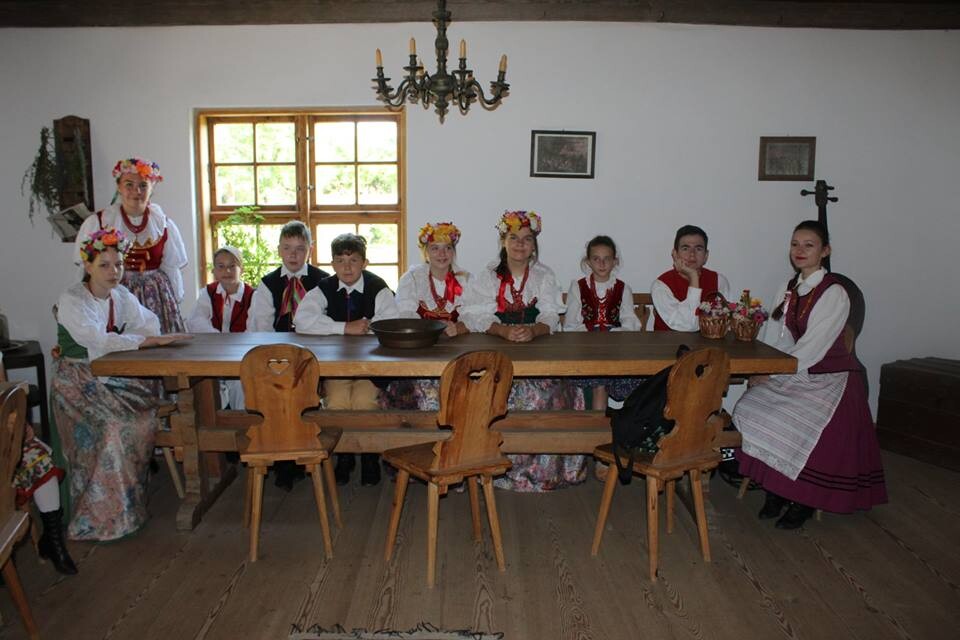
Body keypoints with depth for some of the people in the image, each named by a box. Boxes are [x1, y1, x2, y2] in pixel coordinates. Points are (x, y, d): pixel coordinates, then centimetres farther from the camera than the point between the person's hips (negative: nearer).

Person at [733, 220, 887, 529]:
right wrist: (761, 371, -12)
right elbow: (774, 340, 5)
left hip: (829, 379, -6)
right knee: (747, 409, -16)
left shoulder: (834, 294, -13)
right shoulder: (789, 289, 8)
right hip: (792, 374, 6)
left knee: (795, 423, -27)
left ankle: (803, 499, -1)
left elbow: (813, 348, -20)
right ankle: (775, 488, 0)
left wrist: (772, 374, -21)